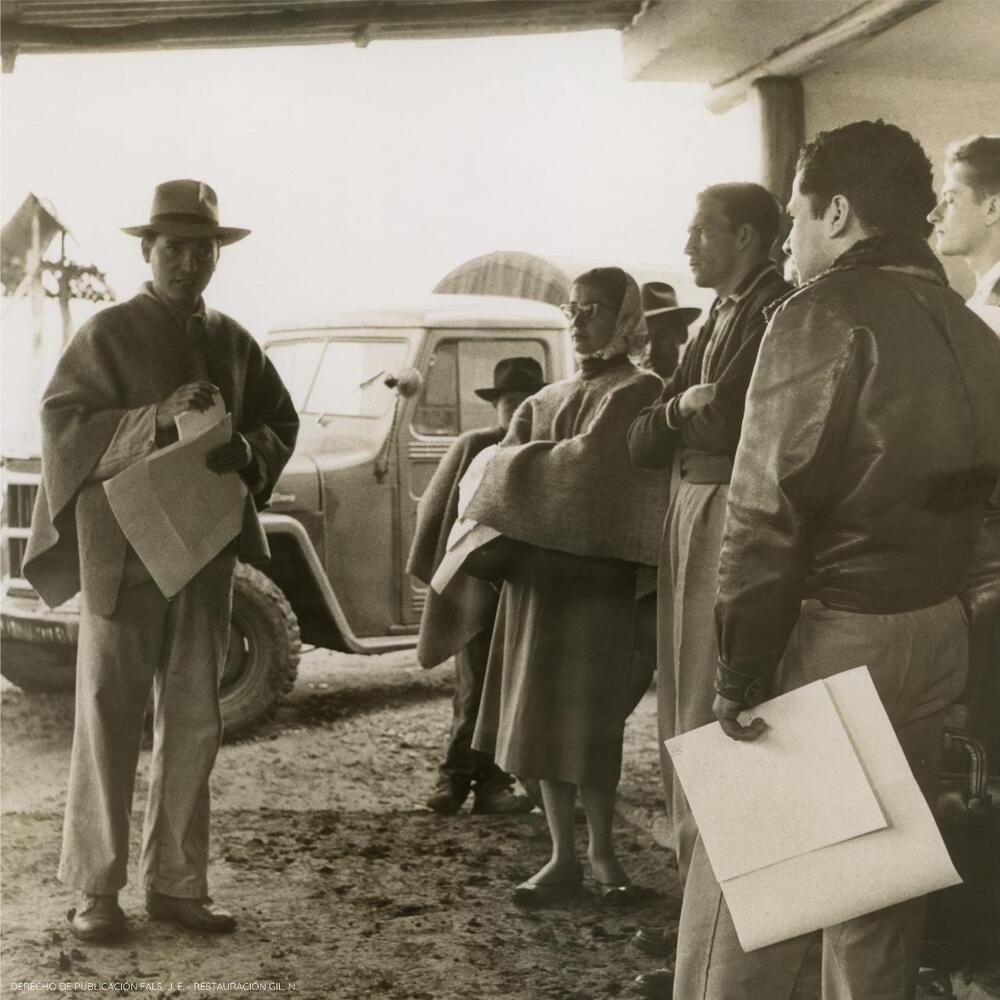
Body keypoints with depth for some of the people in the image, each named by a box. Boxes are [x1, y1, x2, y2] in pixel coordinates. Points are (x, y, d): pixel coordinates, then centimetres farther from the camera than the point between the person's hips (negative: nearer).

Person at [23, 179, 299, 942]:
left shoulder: (232, 341, 10)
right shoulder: (108, 334, -3)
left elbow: (280, 423, 14)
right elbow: (61, 422, -11)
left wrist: (244, 451, -8)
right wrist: (156, 420, -23)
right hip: (120, 551, -5)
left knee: (195, 723, 7)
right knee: (109, 720, -1)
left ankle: (177, 882, 16)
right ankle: (96, 888, 7)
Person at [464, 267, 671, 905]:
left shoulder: (638, 391, -2)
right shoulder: (547, 399, 17)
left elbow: (592, 459, -16)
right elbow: (504, 468, 8)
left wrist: (529, 463, -3)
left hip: (596, 572, -6)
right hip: (535, 570, 6)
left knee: (585, 715, -3)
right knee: (542, 715, 5)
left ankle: (602, 848, 14)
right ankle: (563, 855, 12)